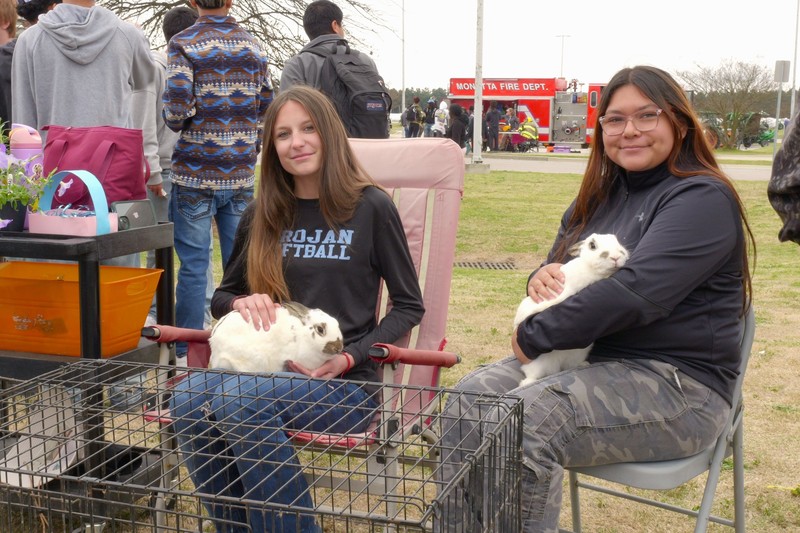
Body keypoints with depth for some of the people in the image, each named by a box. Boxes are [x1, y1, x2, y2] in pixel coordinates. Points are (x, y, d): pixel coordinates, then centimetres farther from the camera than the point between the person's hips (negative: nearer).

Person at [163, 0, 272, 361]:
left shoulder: (183, 44, -5)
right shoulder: (253, 47, 8)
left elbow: (178, 104, -16)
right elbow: (265, 107, 9)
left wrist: (174, 122, 6)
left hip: (195, 173, -3)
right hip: (242, 175, 3)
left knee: (193, 265, 2)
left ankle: (187, 353, 8)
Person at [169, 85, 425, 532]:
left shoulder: (371, 207, -2)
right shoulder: (263, 215, 11)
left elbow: (409, 307, 1)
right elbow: (222, 296, 21)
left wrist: (349, 358, -13)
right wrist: (241, 303, -4)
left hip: (344, 381, -4)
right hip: (269, 366, 4)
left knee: (242, 398, -32)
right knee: (188, 401, -25)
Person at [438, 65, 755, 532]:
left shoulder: (702, 199, -11)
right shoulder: (600, 195, 15)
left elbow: (634, 293, -24)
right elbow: (560, 268, 21)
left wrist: (533, 337, -17)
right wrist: (543, 276, -6)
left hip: (676, 379, -7)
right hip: (587, 356, 8)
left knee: (525, 421, -30)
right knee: (470, 398, -15)